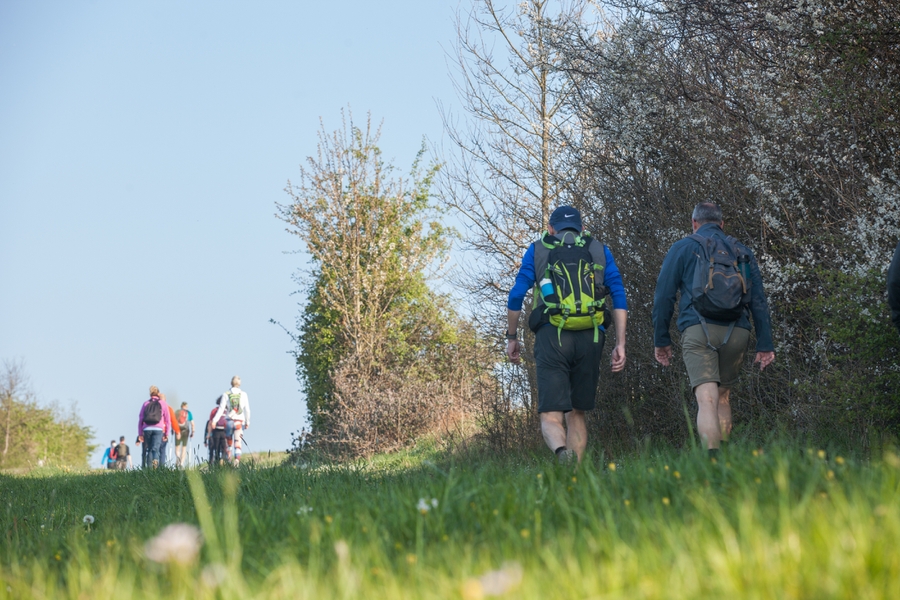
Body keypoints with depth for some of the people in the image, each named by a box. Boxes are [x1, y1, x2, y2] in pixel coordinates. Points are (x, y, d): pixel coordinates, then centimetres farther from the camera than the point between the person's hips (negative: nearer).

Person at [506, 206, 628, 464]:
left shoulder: (537, 250, 15)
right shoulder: (599, 250, 17)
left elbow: (516, 295, 6)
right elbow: (619, 296, 6)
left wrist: (511, 338, 16)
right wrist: (620, 344, 5)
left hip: (551, 336, -2)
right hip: (590, 337, 2)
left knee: (551, 416, -6)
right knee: (576, 413, 17)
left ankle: (562, 451, -39)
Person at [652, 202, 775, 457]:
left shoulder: (682, 248, 11)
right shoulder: (742, 252, 20)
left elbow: (663, 295, 6)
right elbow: (758, 300, 14)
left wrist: (661, 339, 11)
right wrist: (765, 344, 12)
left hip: (699, 330, -3)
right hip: (737, 333, 3)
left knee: (707, 399, -13)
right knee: (723, 396, 18)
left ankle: (712, 458, -29)